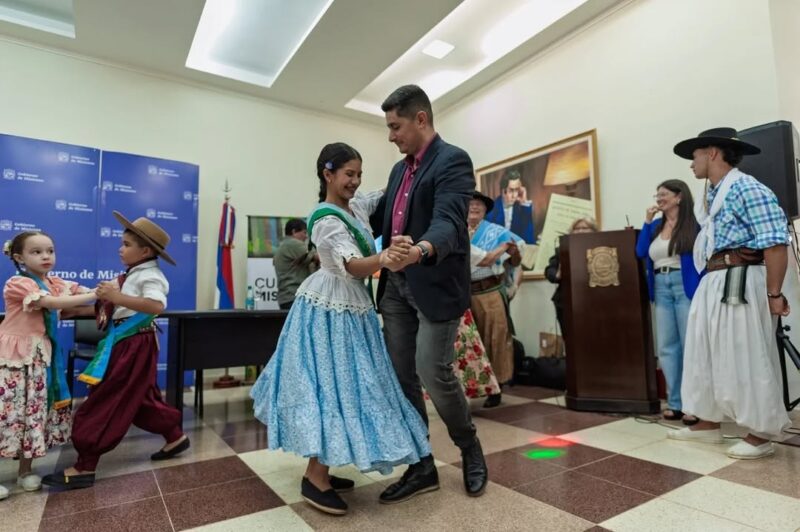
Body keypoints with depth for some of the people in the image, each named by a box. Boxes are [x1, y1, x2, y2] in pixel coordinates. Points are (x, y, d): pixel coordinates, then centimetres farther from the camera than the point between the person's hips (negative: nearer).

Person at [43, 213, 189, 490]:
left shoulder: (150, 276, -18)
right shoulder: (131, 275, 13)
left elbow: (156, 305, -37)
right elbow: (115, 307, 12)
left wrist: (117, 297, -42)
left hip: (135, 346, -10)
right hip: (124, 343, 10)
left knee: (104, 404, -3)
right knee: (141, 399, 18)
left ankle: (84, 467, 8)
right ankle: (175, 437, 31)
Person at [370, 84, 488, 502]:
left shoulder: (453, 161, -9)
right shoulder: (400, 169, 17)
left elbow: (448, 220, -25)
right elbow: (380, 218, 21)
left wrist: (422, 249, -45)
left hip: (435, 285, -8)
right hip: (396, 286, 8)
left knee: (433, 373, -7)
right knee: (402, 377, 8)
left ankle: (470, 449, 23)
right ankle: (421, 467, 23)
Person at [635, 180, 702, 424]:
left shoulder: (693, 223, -2)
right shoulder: (656, 225, 14)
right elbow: (640, 252, 5)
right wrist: (647, 221, 3)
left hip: (686, 287, -5)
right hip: (661, 289, 6)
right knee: (666, 347, 6)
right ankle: (675, 403, 14)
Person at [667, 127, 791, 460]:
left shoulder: (745, 188, -11)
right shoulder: (713, 195, 17)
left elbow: (775, 242, -17)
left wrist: (773, 294, -17)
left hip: (740, 282, -10)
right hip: (713, 283, 10)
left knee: (745, 360, -1)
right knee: (704, 355, 13)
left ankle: (760, 434, 15)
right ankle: (708, 424, 25)